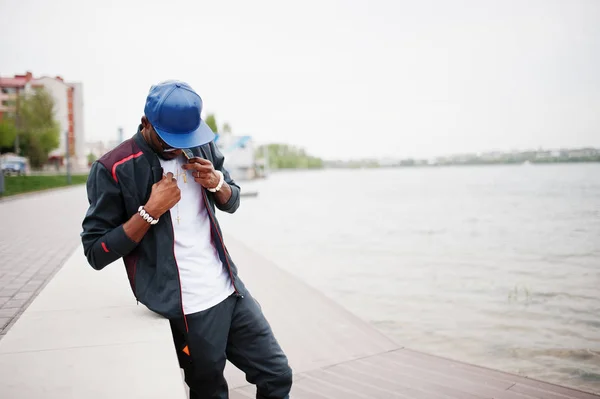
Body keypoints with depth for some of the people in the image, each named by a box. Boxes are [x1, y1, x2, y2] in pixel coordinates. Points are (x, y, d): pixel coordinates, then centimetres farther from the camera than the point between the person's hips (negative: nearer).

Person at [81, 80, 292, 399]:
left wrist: (217, 183, -6)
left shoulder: (201, 146, 4)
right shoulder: (113, 169, -12)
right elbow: (96, 253, -11)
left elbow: (232, 202, 16)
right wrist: (151, 211, -21)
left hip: (231, 291, 5)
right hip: (187, 309, -5)